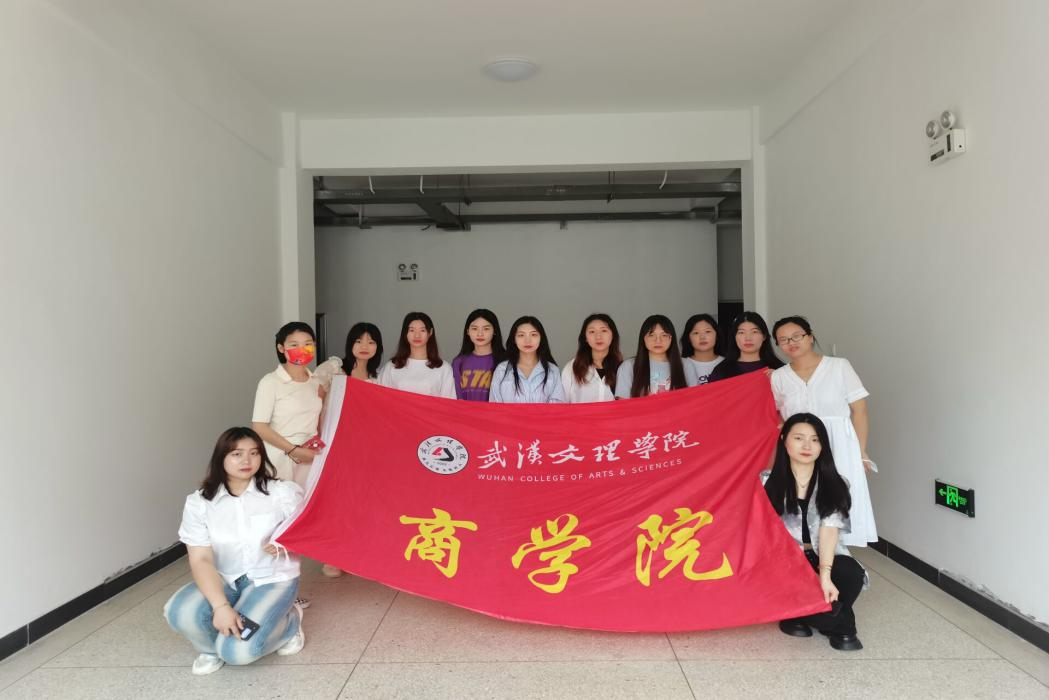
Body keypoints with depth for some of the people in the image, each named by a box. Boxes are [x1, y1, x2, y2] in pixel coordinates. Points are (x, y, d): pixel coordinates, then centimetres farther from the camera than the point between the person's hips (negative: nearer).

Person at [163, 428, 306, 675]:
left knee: (239, 651, -24)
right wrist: (220, 606, -27)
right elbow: (201, 560, -13)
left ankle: (290, 621, 8)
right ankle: (212, 647, 7)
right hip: (224, 580, 3)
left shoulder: (282, 492, -10)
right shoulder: (199, 502, -8)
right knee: (179, 613, -28)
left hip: (272, 579, -2)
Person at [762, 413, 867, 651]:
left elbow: (829, 529, -15)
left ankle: (800, 615, -4)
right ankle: (840, 624, 1)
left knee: (851, 574, -30)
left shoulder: (834, 485, 0)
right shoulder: (768, 481, -2)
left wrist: (824, 574, -30)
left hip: (823, 557, 1)